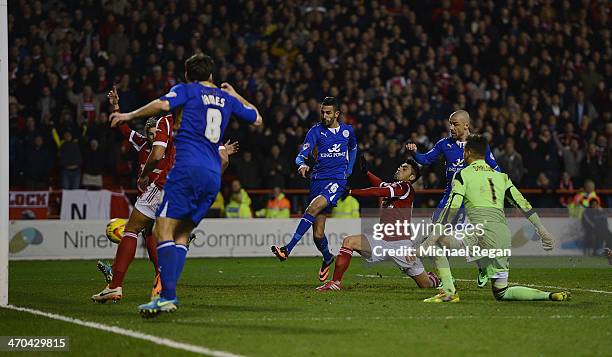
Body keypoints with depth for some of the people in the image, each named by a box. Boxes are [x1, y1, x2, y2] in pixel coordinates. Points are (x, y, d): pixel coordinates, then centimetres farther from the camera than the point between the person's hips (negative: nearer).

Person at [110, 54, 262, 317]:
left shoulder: (186, 90, 8)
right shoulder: (226, 98, 22)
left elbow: (163, 105, -12)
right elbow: (257, 119, 35)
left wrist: (129, 115, -1)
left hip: (188, 168, -6)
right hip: (214, 176, 6)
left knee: (163, 230, -11)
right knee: (182, 235, 11)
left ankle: (167, 296, -26)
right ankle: (169, 293, -2)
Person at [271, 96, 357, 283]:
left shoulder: (347, 130, 7)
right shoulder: (316, 131, 1)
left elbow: (353, 148, 30)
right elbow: (301, 156, -10)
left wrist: (349, 170, 23)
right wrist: (302, 165, -32)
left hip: (337, 180, -2)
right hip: (318, 179, 2)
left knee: (314, 207, -31)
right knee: (318, 235, 1)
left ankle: (288, 249, -36)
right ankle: (327, 258, 33)